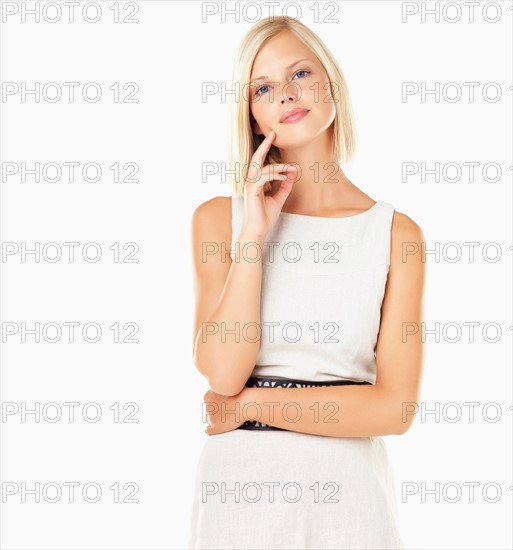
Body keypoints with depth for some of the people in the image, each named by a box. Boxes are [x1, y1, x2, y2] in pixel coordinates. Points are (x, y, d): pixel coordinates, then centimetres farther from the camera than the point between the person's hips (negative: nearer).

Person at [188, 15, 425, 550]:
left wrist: (250, 404, -10)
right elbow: (222, 373, -12)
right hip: (239, 482, 0)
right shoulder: (218, 218, -1)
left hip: (348, 486, 0)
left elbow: (395, 406, -9)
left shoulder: (395, 233, -3)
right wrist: (254, 235, -14)